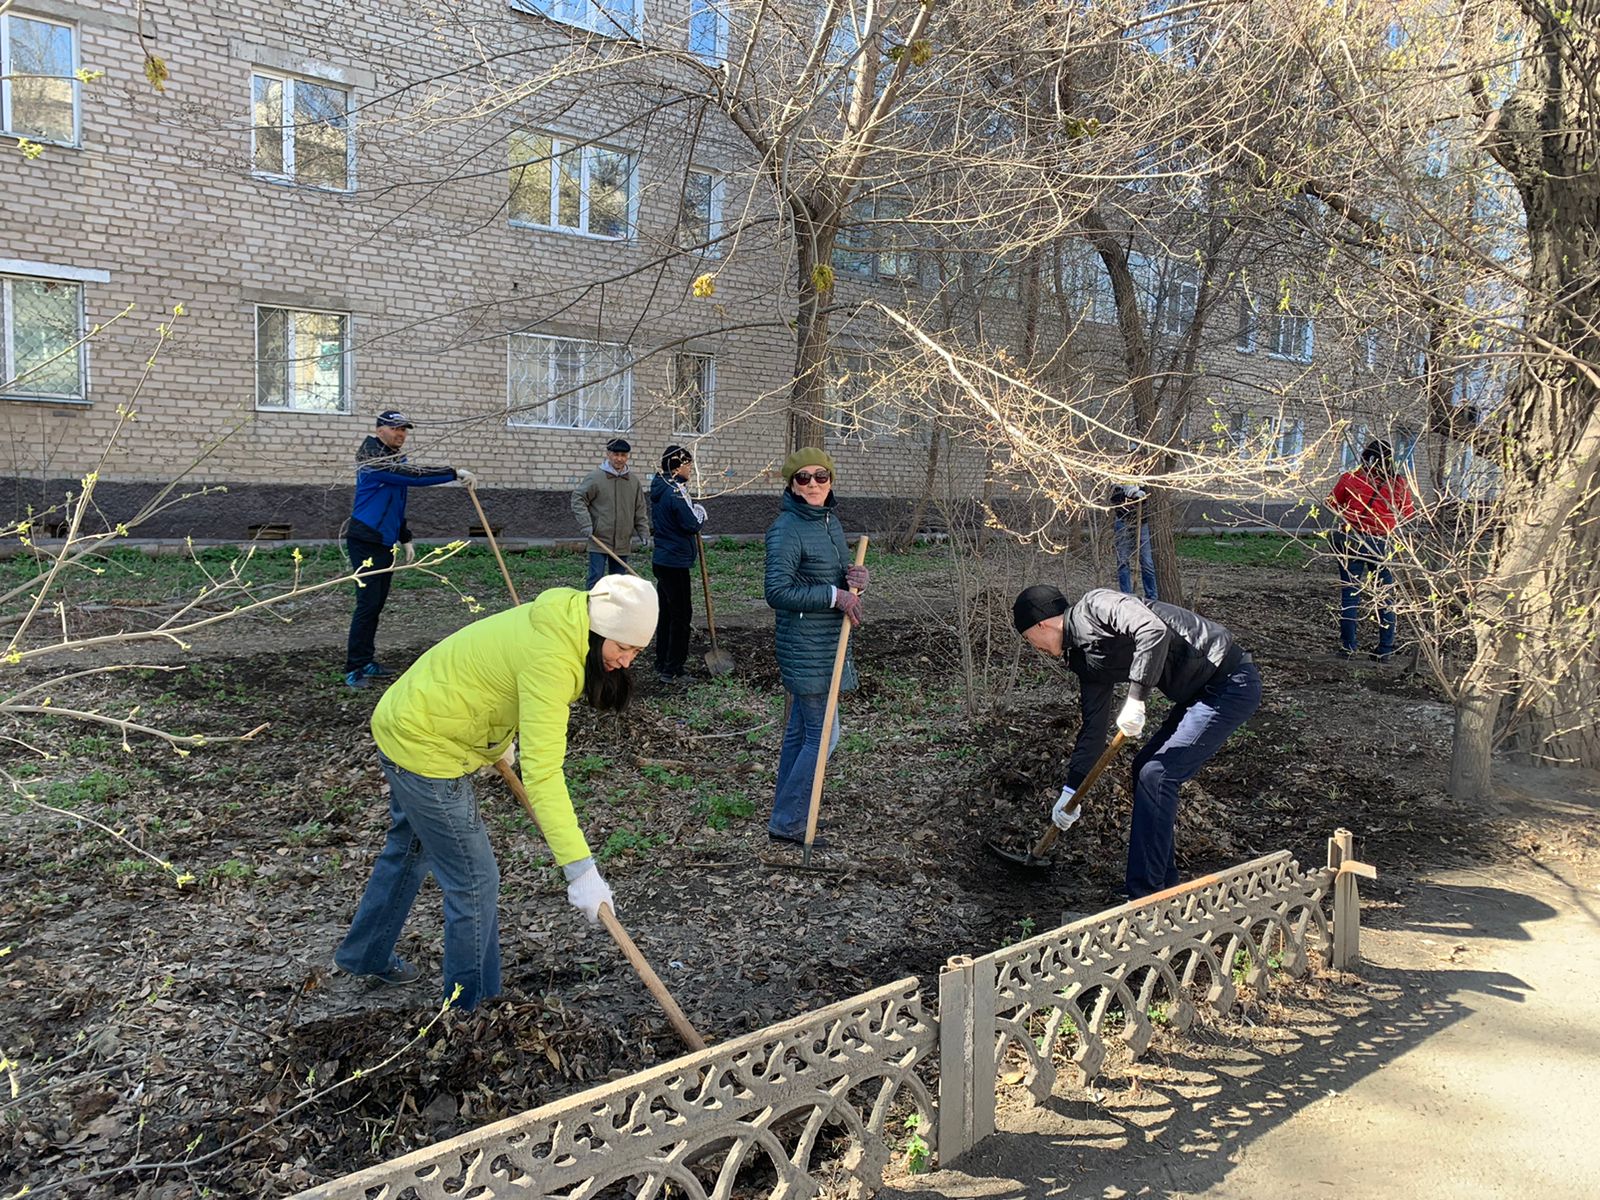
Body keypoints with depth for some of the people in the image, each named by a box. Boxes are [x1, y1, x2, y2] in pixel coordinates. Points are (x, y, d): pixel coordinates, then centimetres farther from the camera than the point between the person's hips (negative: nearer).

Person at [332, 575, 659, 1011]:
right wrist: (580, 868, -39)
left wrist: (502, 740, 28)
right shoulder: (551, 659, -32)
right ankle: (473, 1006, 18)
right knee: (475, 880, 0)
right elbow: (542, 771, -38)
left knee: (411, 848, 29)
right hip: (425, 750, -10)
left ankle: (364, 955, 51)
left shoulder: (560, 623, -4)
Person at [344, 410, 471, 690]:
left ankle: (367, 662, 17)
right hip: (365, 542, -9)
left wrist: (406, 540, 17)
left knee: (377, 604, 10)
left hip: (385, 542, 9)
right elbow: (412, 476, -26)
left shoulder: (396, 459, 16)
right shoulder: (372, 457, -13)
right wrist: (453, 473, -24)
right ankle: (354, 669, -6)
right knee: (368, 603, -11)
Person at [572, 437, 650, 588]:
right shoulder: (595, 477, -7)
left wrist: (644, 533, 7)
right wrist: (585, 524, -17)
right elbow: (578, 498, -7)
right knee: (596, 581, -6)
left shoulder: (633, 481, 7)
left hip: (623, 544, 5)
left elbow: (640, 510, 14)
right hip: (599, 541, -5)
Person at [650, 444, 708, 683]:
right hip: (675, 562, -9)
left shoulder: (660, 488, 11)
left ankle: (662, 664, 24)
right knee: (681, 614, -2)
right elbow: (693, 524, -18)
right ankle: (672, 669, 1)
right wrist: (700, 512, 1)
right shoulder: (676, 491, -19)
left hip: (661, 559, 10)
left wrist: (693, 513, 8)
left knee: (667, 612, 17)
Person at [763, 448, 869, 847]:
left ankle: (786, 815, 27)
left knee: (800, 731, 16)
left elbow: (841, 577, 18)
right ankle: (787, 822, 5)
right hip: (805, 645, -9)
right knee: (823, 734, -6)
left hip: (827, 642, 9)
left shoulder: (831, 520, 11)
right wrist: (834, 596, -22)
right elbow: (777, 592, -21)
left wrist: (857, 578, -5)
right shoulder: (786, 529, -16)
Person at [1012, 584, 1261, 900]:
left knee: (1155, 776, -11)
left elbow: (1154, 630, -31)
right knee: (1145, 767, 13)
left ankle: (1144, 899, -3)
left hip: (1230, 682, -10)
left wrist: (1135, 699, -28)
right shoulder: (1085, 658, 12)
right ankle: (1162, 884, 24)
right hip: (1200, 691, 10)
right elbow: (1093, 728, 16)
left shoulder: (1096, 604, -14)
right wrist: (1070, 792, 16)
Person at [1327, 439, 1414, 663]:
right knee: (1386, 597, 11)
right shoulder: (1399, 483, -3)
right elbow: (1409, 515, 7)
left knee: (1349, 593, 7)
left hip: (1351, 541, 0)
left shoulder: (1350, 478, -6)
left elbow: (1334, 504, 6)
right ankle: (1385, 650, 13)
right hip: (1381, 544, 0)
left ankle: (1348, 646, 6)